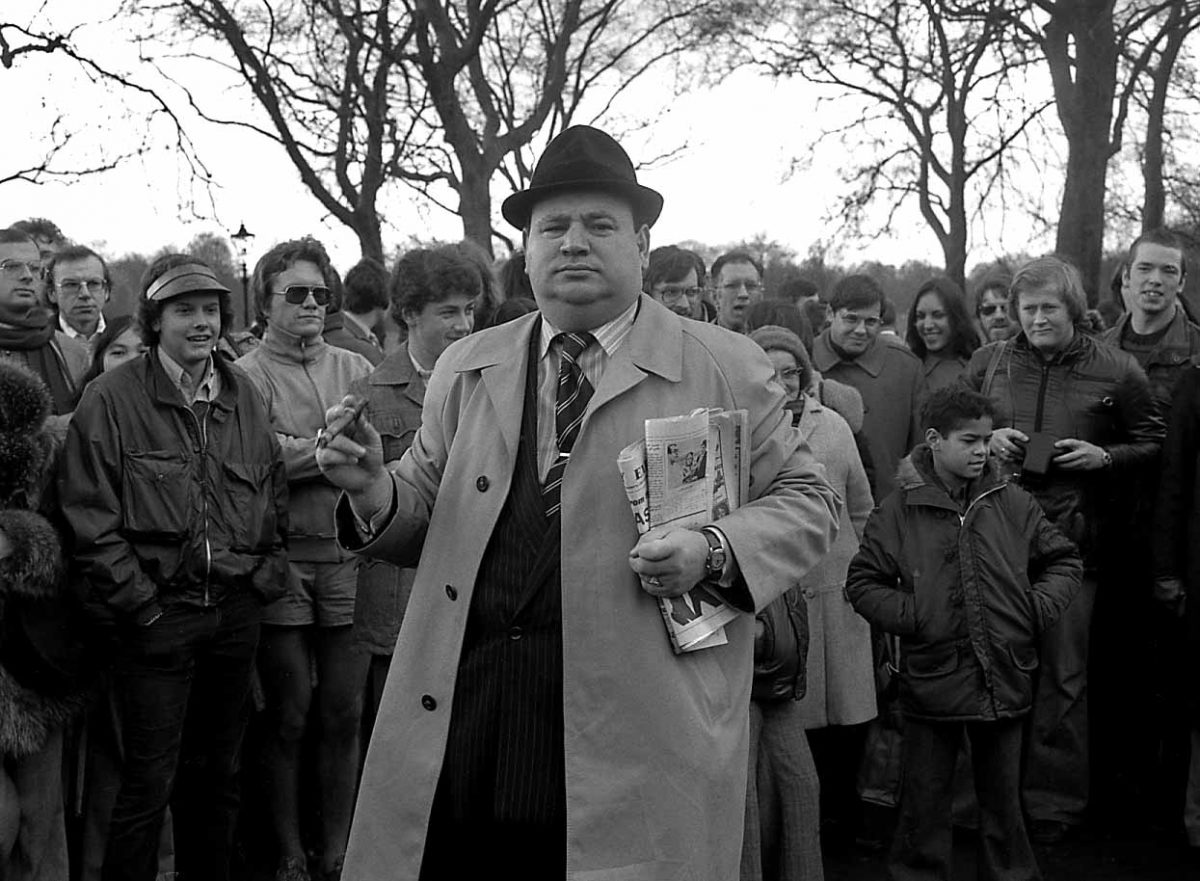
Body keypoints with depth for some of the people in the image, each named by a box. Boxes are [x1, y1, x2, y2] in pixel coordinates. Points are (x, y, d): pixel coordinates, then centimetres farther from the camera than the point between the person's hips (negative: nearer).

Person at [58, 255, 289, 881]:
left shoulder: (241, 394, 9)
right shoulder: (112, 398, -7)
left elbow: (274, 493, 17)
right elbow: (90, 519, -9)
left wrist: (265, 574, 6)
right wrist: (141, 606, -12)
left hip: (235, 611, 5)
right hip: (156, 615, -5)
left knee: (217, 771, 15)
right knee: (149, 782, 0)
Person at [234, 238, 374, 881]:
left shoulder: (357, 370, 13)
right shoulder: (247, 376, 0)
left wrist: (302, 452, -11)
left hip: (349, 558, 3)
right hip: (282, 561, -3)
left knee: (343, 716, 9)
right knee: (288, 719, 6)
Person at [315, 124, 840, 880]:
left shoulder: (726, 369, 1)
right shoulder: (466, 369, 12)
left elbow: (806, 499, 5)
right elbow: (426, 516, 15)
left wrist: (716, 552, -14)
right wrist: (375, 492, -8)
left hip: (638, 734, -2)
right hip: (461, 716, 3)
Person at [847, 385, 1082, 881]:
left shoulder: (1012, 504, 3)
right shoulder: (899, 510, -4)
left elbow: (1063, 561, 12)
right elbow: (862, 581, -1)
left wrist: (1039, 607, -3)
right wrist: (908, 616, -13)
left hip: (1004, 680, 2)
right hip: (931, 678, -2)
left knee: (1003, 798, 16)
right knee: (925, 802, 9)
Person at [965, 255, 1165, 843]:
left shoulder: (1116, 372, 2)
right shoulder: (988, 362, 8)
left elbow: (1151, 441, 11)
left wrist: (1105, 456, -7)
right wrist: (986, 442, -2)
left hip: (1069, 541, -2)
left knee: (1062, 673, 2)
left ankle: (1054, 804, 13)